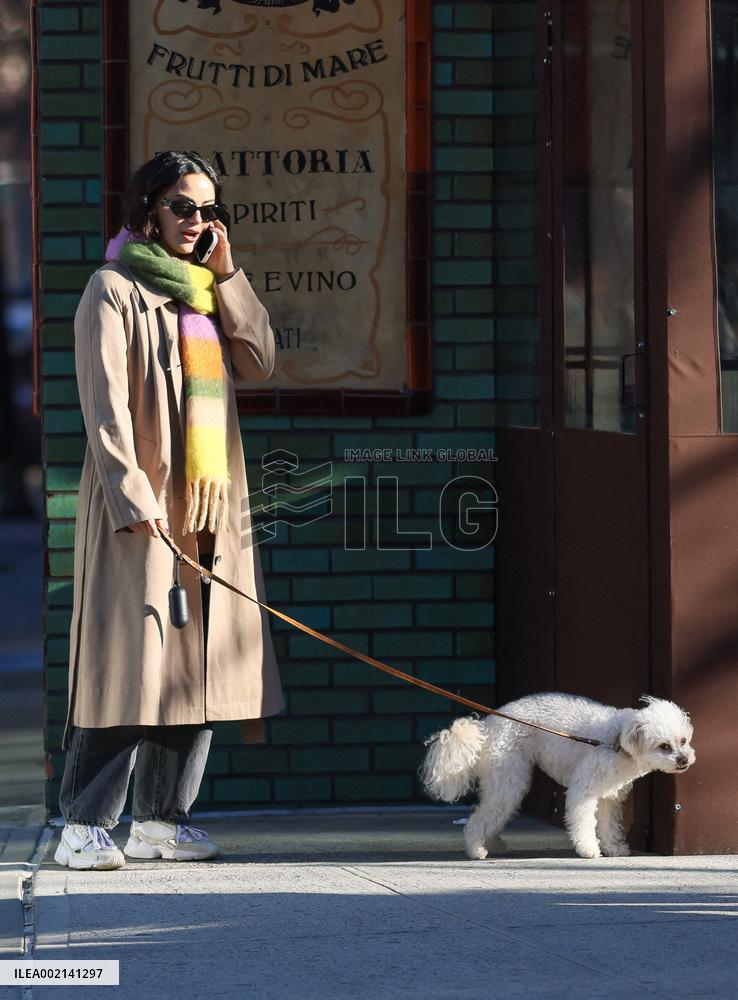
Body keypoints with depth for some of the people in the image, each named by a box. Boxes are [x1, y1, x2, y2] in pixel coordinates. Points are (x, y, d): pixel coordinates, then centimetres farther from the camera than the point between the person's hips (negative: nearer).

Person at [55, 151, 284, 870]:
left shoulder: (209, 291, 20)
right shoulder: (117, 288, -2)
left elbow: (261, 363, 8)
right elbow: (104, 399, -10)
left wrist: (226, 274, 3)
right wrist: (130, 491, -20)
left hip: (211, 506, 7)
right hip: (143, 504, -7)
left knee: (198, 662, 6)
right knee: (129, 656, -11)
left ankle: (160, 818, 12)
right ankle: (85, 824, -8)